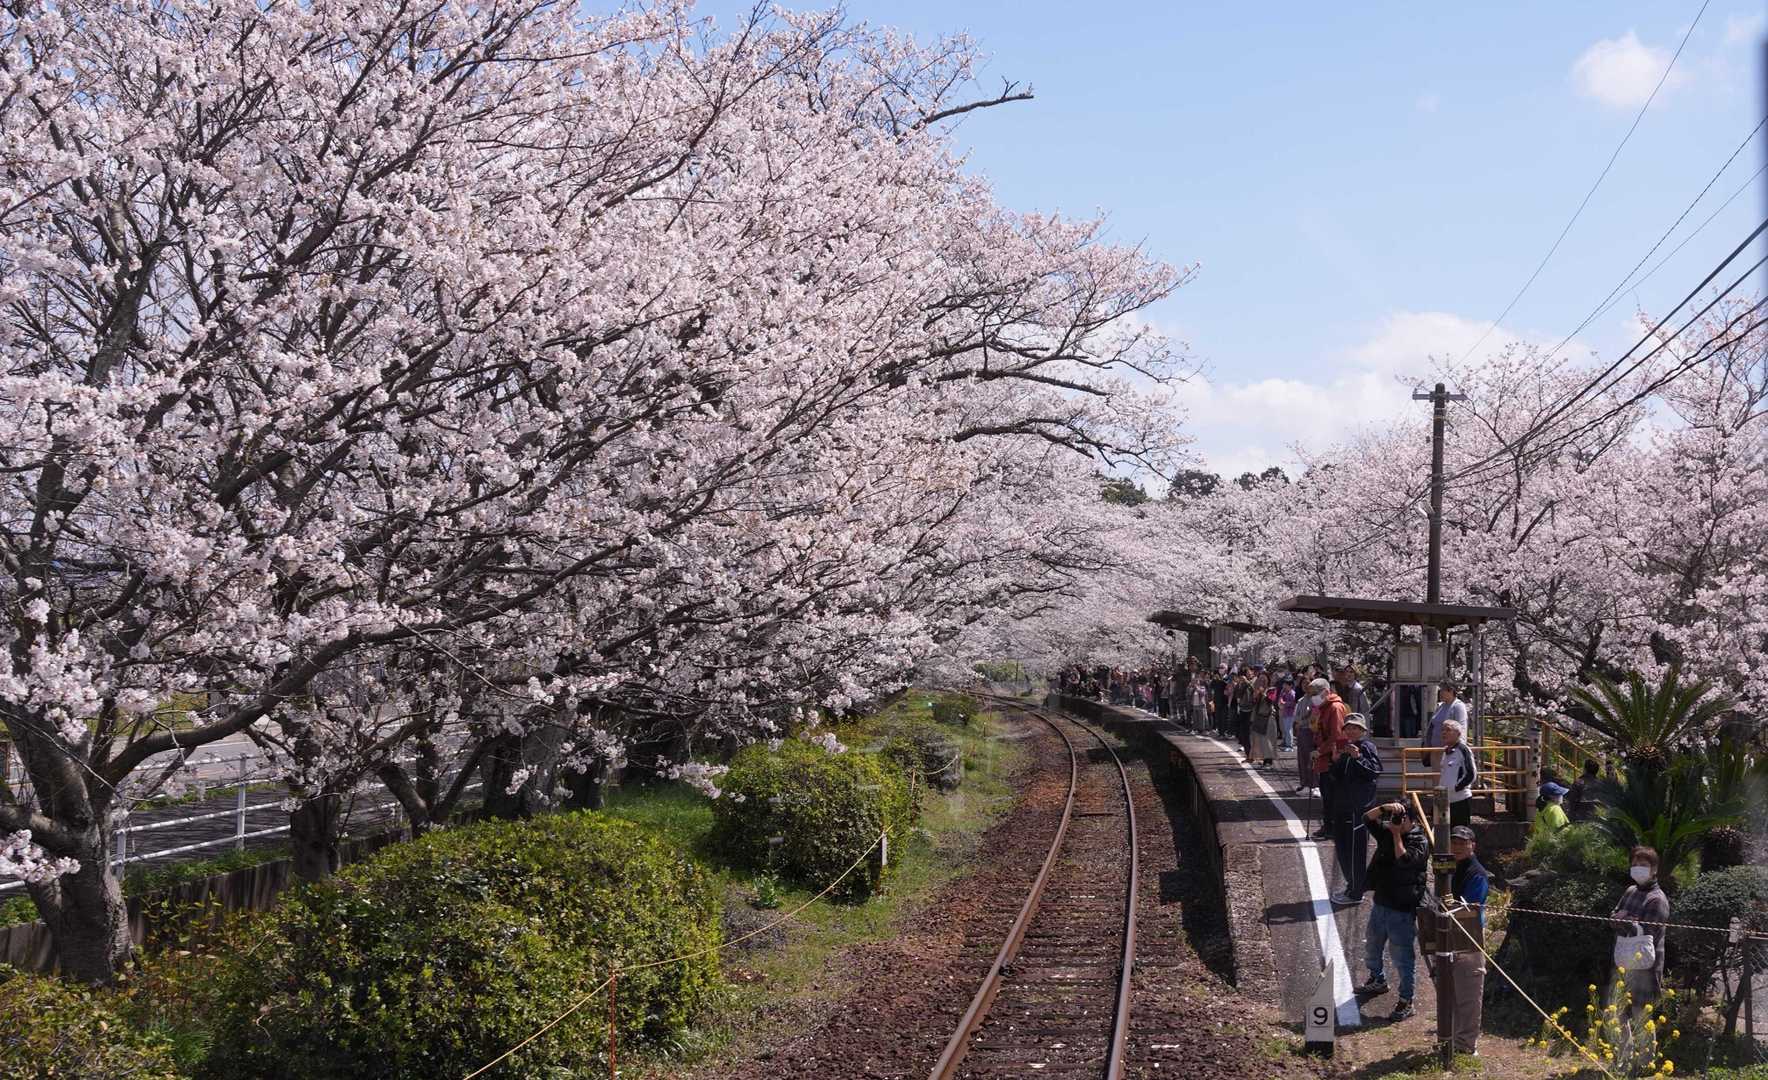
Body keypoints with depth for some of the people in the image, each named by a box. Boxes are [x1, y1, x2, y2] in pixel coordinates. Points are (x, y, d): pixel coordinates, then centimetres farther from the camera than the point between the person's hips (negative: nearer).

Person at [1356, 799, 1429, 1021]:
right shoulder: (1386, 830, 5)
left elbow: (1403, 860, -29)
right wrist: (1385, 808, -16)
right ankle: (1377, 981, 47)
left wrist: (1397, 835, -22)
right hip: (1380, 902, 8)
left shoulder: (1419, 842, -15)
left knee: (1402, 955, -3)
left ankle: (1406, 1001, 5)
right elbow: (1367, 818, -1)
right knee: (1371, 946, 23)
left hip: (1402, 909, -8)